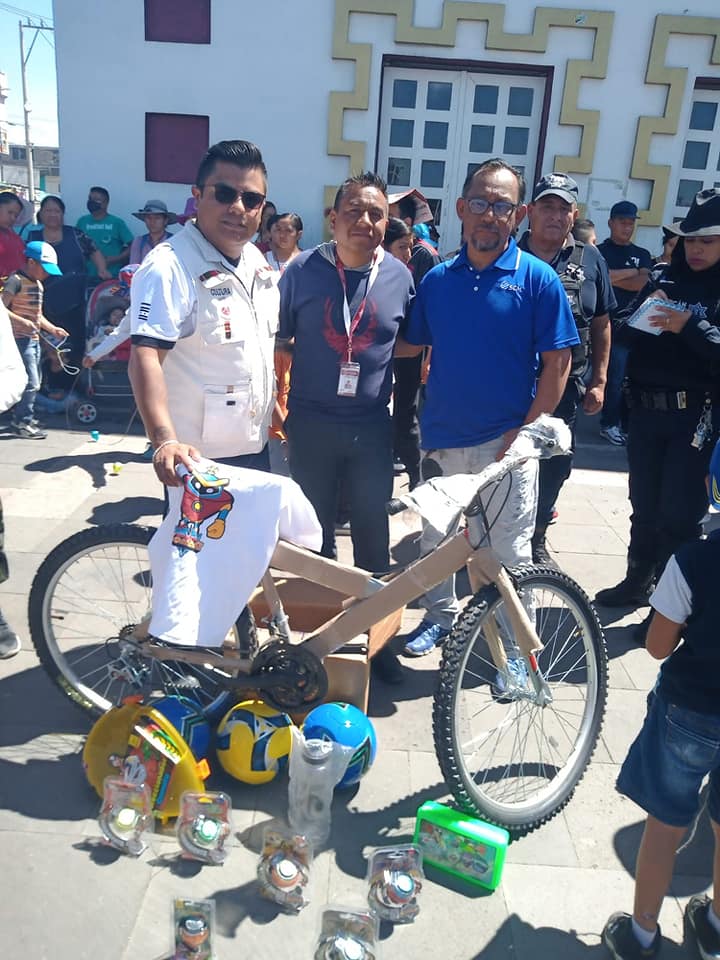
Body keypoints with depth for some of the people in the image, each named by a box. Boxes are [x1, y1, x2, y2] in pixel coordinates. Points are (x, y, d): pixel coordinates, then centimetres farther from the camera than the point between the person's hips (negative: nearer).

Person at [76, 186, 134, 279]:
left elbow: (132, 247, -2)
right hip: (88, 275, 2)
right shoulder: (82, 221, 10)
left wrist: (115, 259, -12)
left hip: (113, 276, -2)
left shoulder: (117, 223, 1)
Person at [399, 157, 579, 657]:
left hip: (505, 442, -4)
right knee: (434, 540, 17)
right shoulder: (438, 279, 4)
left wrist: (527, 431, -13)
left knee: (509, 551, 6)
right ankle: (440, 616, 40)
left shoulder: (539, 279, -6)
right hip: (441, 438, 4)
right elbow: (412, 344, 12)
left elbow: (557, 362, -7)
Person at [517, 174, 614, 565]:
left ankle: (536, 539, 32)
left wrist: (598, 381, 3)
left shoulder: (590, 261, 3)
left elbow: (601, 325, 7)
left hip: (564, 386, 2)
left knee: (554, 467, 12)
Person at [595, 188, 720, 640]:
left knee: (679, 515, -1)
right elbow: (626, 334, 9)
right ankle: (638, 582, 33)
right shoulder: (664, 277, 9)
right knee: (644, 505, 16)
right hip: (646, 409, 5)